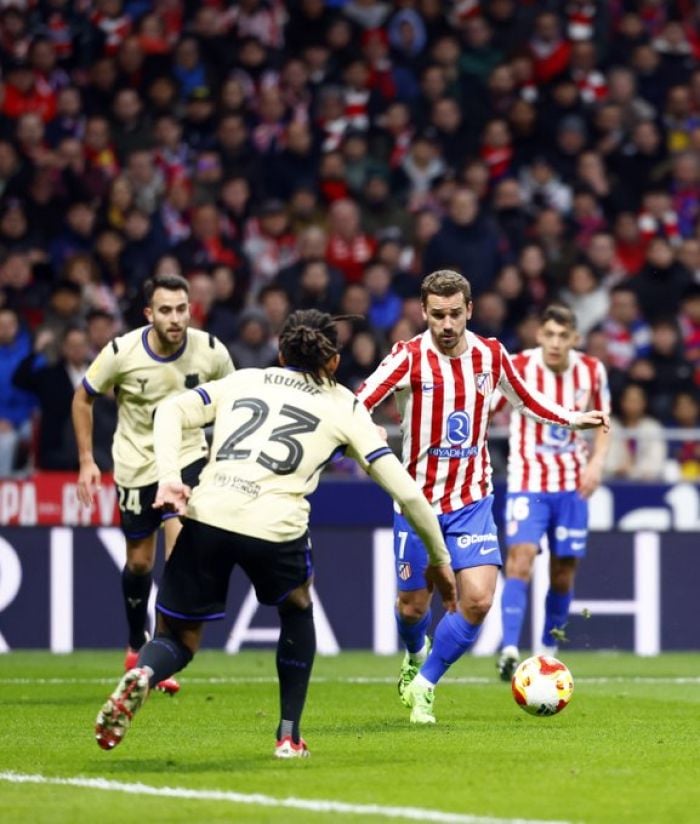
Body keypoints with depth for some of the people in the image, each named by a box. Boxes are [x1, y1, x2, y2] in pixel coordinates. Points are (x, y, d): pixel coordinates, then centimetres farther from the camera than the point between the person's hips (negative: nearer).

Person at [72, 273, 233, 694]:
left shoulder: (211, 351, -16)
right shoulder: (121, 352, -18)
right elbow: (83, 399, -2)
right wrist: (87, 460, -4)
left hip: (187, 457, 0)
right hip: (136, 465, 1)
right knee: (140, 561, 10)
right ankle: (137, 645, 37)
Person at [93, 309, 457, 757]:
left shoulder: (243, 380, 26)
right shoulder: (344, 407, 18)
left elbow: (172, 411, 9)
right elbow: (405, 490, 15)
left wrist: (169, 477, -1)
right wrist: (440, 559, 25)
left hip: (206, 515, 1)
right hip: (274, 527, -1)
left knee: (178, 641, 16)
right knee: (297, 610, 32)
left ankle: (141, 675, -20)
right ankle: (289, 736, 29)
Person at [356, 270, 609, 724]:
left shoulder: (491, 354, -2)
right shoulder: (409, 358, -14)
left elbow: (526, 398, 18)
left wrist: (573, 419, 8)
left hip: (472, 500, 2)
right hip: (418, 499, -2)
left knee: (478, 600, -14)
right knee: (413, 605, 8)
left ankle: (424, 684, 7)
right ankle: (415, 655, 45)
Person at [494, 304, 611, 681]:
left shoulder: (592, 371, -1)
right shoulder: (517, 368, -11)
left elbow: (602, 423, 12)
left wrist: (597, 461, -4)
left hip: (572, 484, 3)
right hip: (527, 481, -3)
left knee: (564, 571, 6)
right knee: (521, 558, -20)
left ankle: (549, 651, 24)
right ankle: (509, 649, -26)